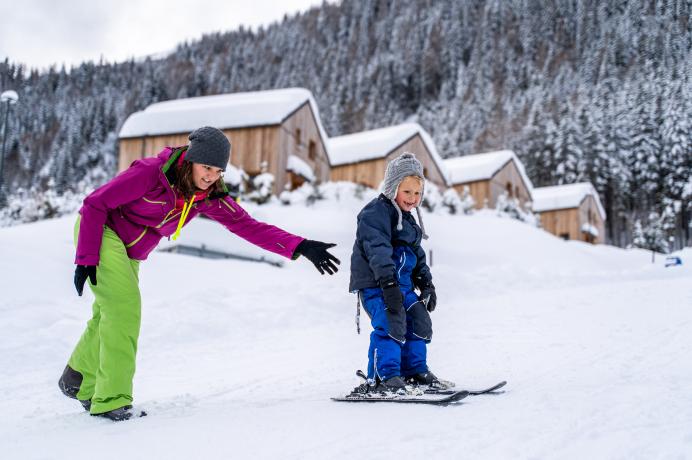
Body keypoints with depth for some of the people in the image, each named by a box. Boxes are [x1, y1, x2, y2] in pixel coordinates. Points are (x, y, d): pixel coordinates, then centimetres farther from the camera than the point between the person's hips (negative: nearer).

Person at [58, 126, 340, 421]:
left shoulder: (209, 197, -11)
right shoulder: (152, 173, -28)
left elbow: (248, 226, -15)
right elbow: (95, 204, -21)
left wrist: (300, 247, -25)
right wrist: (86, 259, -24)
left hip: (129, 253, 7)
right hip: (98, 231, -7)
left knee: (110, 316, 13)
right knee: (125, 307, -20)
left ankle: (81, 384, 35)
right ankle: (111, 399, -14)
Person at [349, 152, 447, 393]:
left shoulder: (408, 219, 20)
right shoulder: (375, 213, -12)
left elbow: (417, 254, 27)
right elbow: (378, 250, -25)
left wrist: (426, 284, 19)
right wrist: (389, 283, -34)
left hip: (402, 282, 9)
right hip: (375, 283, -9)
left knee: (419, 321, 9)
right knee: (390, 324, -22)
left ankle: (415, 371, 21)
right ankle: (383, 377, -15)